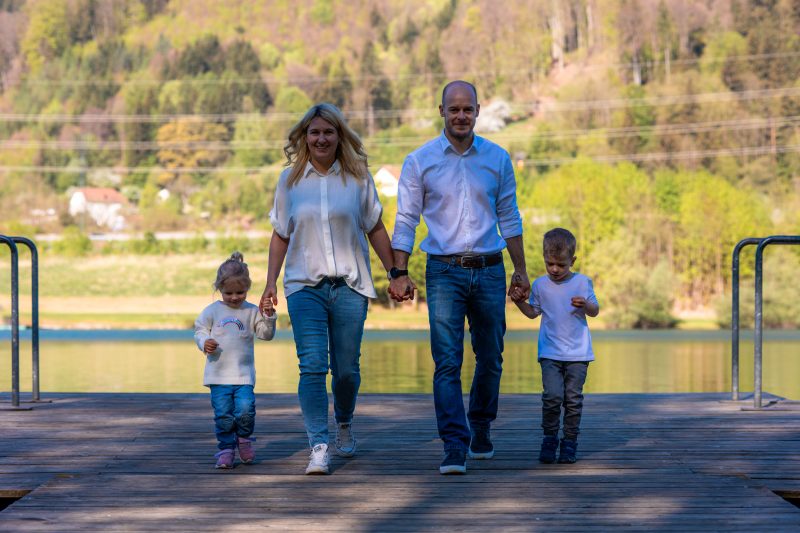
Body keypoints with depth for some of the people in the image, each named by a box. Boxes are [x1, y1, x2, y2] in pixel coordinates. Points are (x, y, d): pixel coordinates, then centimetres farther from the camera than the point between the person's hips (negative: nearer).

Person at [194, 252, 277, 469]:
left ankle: (244, 439, 14)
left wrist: (268, 317, -13)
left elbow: (266, 334, 3)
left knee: (245, 410, -12)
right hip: (218, 374, 0)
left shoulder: (251, 311, 6)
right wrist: (204, 343, -9)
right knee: (223, 415, -1)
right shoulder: (212, 311, 6)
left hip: (244, 374, 0)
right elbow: (200, 330, 11)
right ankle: (226, 448, 10)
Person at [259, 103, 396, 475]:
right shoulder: (290, 179, 7)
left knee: (346, 368, 4)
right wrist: (271, 284, 6)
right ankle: (319, 447, -12)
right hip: (305, 286, 0)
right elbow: (280, 235, 12)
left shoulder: (358, 177, 5)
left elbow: (375, 229, 11)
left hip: (350, 285, 0)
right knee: (312, 366, -12)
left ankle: (344, 424, 33)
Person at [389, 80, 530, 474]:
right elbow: (406, 220, 2)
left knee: (490, 359, 11)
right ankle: (455, 446, -12)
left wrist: (520, 270, 11)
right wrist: (399, 273, -6)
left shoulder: (497, 159, 7)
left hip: (489, 269, 2)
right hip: (444, 271, -2)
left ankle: (480, 428, 31)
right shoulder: (420, 161, 1)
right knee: (447, 361, -11)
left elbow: (509, 217, 13)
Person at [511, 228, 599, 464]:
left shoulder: (582, 282, 2)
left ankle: (570, 441, 11)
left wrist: (585, 304, -16)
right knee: (552, 396, -12)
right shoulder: (540, 285, 6)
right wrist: (520, 302, 0)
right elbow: (533, 312, 18)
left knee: (573, 398, 0)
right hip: (550, 353, 0)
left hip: (578, 353, 0)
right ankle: (549, 438, 3)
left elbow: (595, 311, 6)